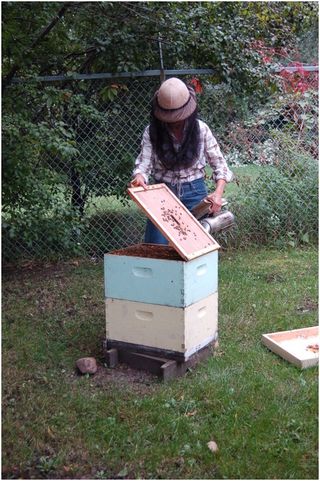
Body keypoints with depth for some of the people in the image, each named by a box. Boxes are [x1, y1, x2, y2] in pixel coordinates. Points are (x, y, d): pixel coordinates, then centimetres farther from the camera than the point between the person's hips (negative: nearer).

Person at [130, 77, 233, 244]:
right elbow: (144, 163, -8)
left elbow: (219, 164, 1)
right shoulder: (152, 132, -4)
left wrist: (218, 193, -14)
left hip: (195, 194, 0)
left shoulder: (201, 130, -4)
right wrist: (139, 177, -32)